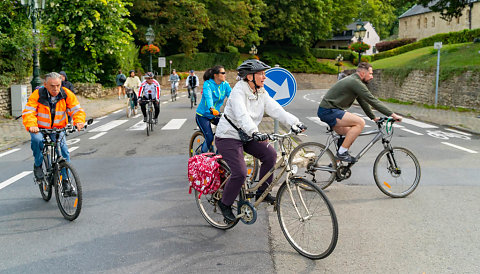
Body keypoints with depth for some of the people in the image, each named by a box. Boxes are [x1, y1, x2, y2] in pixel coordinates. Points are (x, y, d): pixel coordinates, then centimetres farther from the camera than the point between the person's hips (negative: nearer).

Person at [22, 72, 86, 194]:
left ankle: (65, 180, 1)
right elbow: (28, 112, -23)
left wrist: (79, 121, -34)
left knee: (64, 151, -15)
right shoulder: (37, 95, -19)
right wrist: (31, 125, -43)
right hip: (40, 128, -2)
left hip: (58, 129, 2)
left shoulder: (66, 94, -13)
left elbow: (77, 109, -12)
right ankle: (37, 165, -5)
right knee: (37, 140, -33)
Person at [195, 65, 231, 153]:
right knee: (209, 138, -19)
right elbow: (208, 97, -35)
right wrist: (211, 108, -54)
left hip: (215, 114, 5)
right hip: (203, 115, -5)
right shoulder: (208, 84, -18)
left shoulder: (225, 85, -4)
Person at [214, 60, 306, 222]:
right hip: (228, 137, -8)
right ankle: (225, 204, 5)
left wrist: (294, 123, -19)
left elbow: (276, 110, -6)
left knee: (270, 154, -9)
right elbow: (242, 115, -39)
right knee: (240, 173, -19)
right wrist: (254, 132, -55)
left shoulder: (261, 93, 2)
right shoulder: (238, 92, -22)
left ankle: (262, 193, 7)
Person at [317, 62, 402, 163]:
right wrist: (392, 114, -14)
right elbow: (373, 101, -17)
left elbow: (363, 102, 24)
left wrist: (373, 117, 20)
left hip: (326, 111, 11)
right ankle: (342, 152, -13)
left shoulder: (353, 81, 16)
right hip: (328, 111, -11)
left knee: (351, 134, 14)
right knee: (360, 122, -18)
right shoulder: (355, 82, -16)